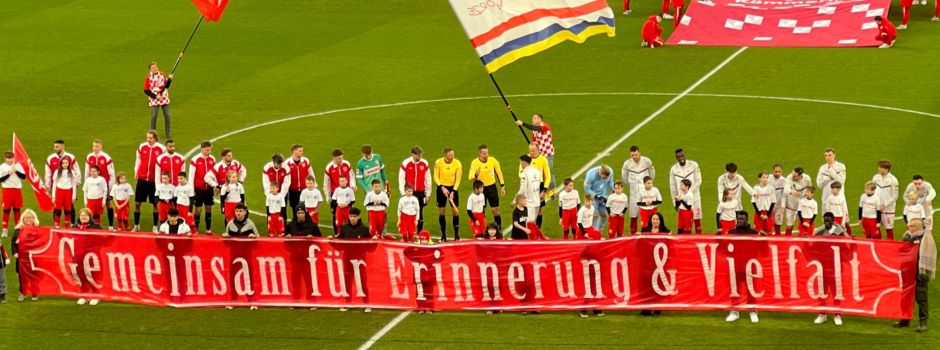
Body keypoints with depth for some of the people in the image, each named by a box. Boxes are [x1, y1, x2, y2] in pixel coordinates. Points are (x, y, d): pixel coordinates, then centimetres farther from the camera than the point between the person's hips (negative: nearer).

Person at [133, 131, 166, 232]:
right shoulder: (142, 147, 1)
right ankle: (136, 226, 15)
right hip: (142, 178, 2)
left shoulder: (161, 149, -7)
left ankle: (155, 227, 14)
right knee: (137, 202, 3)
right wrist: (136, 171, 9)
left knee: (155, 204, 5)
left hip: (155, 180, -2)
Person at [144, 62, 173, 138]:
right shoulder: (149, 77, -8)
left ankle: (168, 134, 14)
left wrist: (170, 79, -14)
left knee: (167, 115, 3)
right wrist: (155, 96, -15)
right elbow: (146, 91, -7)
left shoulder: (163, 75, 0)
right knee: (153, 116, -6)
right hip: (154, 100, -3)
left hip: (164, 98, 3)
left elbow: (166, 86, 4)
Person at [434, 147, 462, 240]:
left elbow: (458, 179, -8)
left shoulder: (457, 163, -13)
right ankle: (443, 234, 12)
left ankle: (456, 234, 7)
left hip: (453, 188, 0)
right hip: (441, 188, 0)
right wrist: (442, 188, -17)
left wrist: (453, 191, -16)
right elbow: (436, 177, -5)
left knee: (455, 211, -2)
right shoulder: (438, 162, -12)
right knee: (441, 211, 2)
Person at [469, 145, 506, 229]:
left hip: (492, 187, 1)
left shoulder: (493, 161, -8)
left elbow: (499, 174, 6)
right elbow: (471, 178, -20)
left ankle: (499, 230, 14)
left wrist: (502, 186, 6)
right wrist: (476, 175, -42)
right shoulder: (474, 163, -14)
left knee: (495, 210, 2)